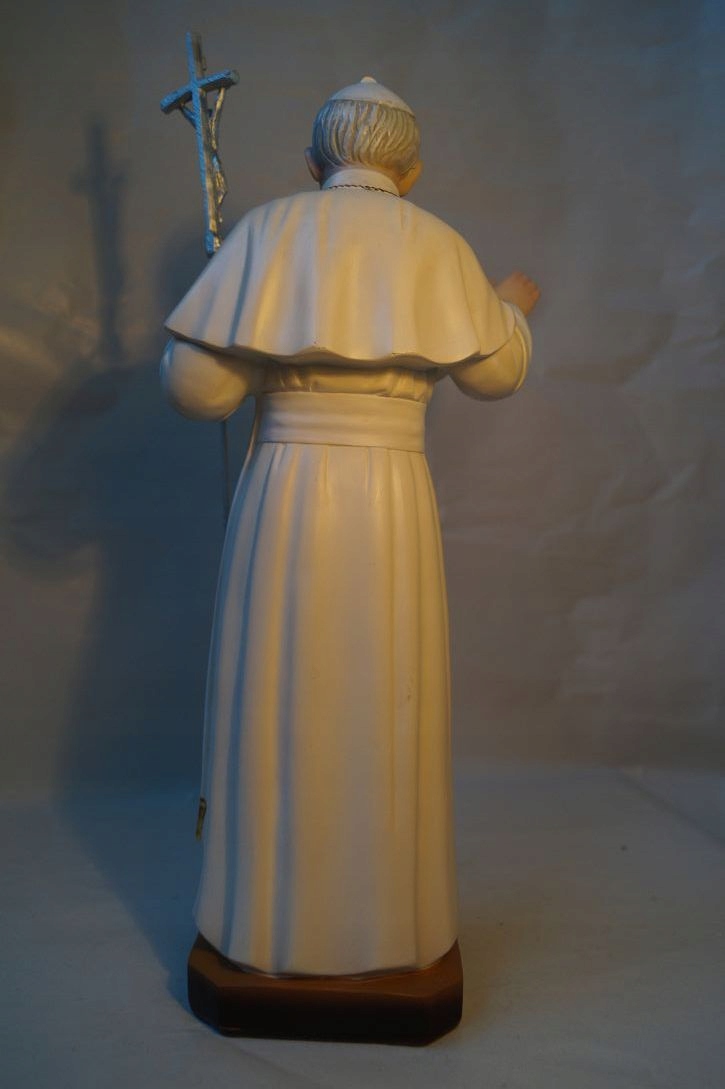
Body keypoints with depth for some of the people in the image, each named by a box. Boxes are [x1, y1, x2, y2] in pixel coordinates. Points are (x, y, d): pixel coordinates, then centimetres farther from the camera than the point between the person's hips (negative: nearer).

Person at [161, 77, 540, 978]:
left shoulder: (267, 231, 1)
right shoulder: (434, 244, 2)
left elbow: (194, 385, -4)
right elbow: (497, 371, 14)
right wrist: (513, 305, 34)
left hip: (282, 495, 0)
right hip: (391, 504, 0)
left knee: (279, 705, 12)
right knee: (382, 711, 12)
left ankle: (272, 922, 27)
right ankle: (383, 925, 28)